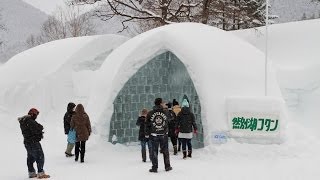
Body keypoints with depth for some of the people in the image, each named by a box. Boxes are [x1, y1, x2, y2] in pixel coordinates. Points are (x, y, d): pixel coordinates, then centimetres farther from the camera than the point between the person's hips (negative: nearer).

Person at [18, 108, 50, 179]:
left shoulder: (23, 122, 9)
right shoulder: (30, 122, -21)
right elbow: (37, 129, -25)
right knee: (40, 157, -3)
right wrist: (40, 127, -2)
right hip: (33, 142, -10)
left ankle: (31, 173, 28)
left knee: (30, 158, 18)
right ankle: (40, 173, -3)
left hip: (26, 142, 10)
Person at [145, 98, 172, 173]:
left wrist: (147, 133, 10)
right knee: (165, 150, 12)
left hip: (154, 135, -1)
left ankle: (154, 167, 5)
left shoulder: (150, 113, -6)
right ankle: (167, 166, 19)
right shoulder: (165, 112, -5)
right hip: (164, 134, 1)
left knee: (154, 151, 4)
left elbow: (148, 124, -1)